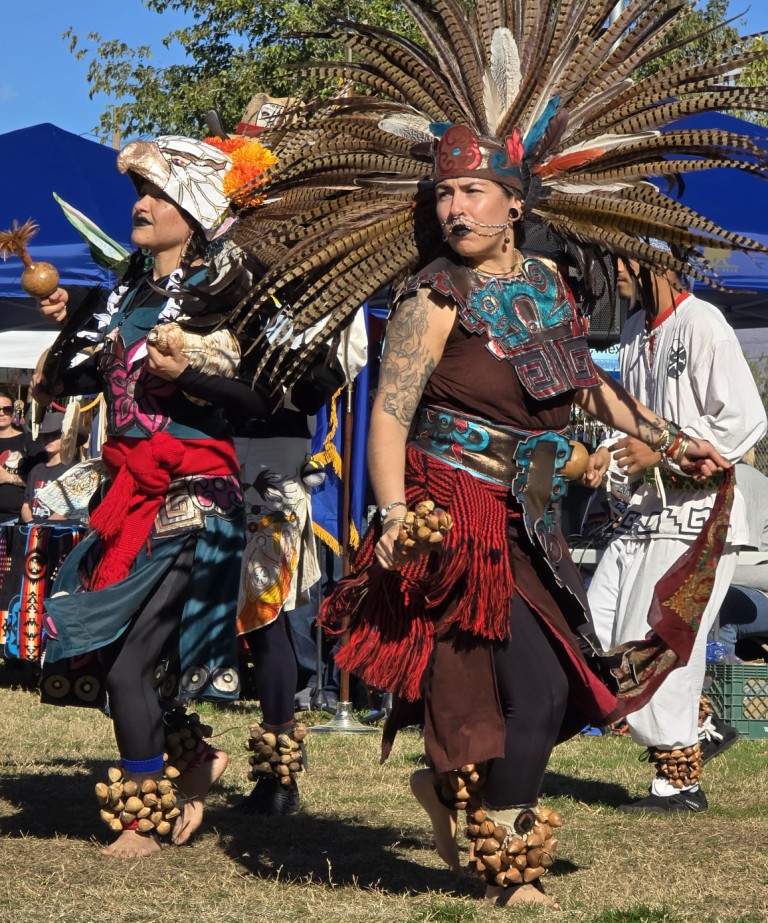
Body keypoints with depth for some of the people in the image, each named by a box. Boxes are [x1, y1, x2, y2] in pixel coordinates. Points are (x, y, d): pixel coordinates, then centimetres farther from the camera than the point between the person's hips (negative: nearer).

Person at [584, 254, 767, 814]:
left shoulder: (701, 324, -15)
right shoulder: (636, 330, 13)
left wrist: (662, 452, -19)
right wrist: (608, 452, 5)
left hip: (698, 512, -9)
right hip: (648, 510, 9)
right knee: (594, 634, 6)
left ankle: (682, 782, 6)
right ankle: (678, 741, 18)